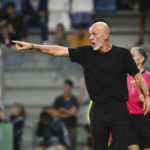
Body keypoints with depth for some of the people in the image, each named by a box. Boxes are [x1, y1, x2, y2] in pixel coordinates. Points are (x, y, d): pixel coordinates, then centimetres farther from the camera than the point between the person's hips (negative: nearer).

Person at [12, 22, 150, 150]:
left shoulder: (123, 54, 1)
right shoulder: (86, 53, 6)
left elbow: (137, 76, 5)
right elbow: (57, 51, 5)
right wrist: (32, 46, 0)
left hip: (119, 111, -3)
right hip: (98, 111, 3)